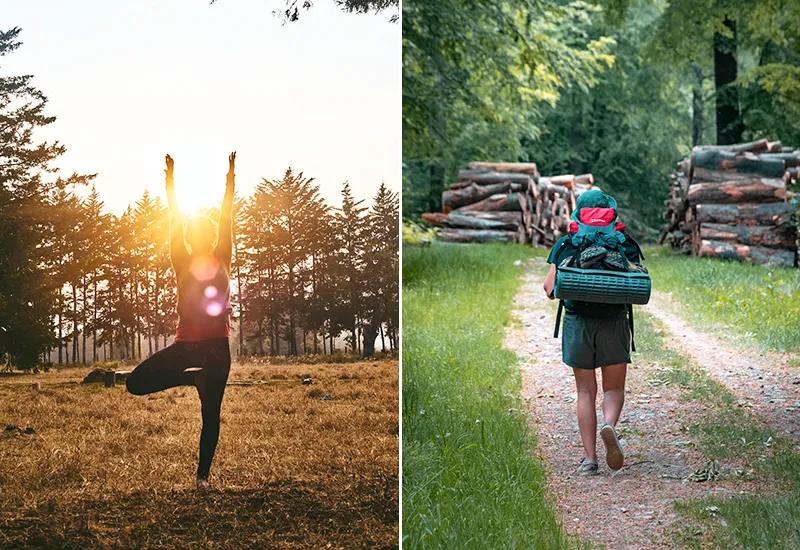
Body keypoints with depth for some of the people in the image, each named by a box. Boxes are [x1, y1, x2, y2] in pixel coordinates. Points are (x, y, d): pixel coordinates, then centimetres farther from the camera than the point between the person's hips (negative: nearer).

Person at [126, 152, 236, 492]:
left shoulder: (221, 261, 7)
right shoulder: (183, 263, 6)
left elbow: (226, 220, 3)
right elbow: (174, 222, 2)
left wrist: (231, 176, 0)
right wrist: (170, 179, -1)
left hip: (217, 346, -1)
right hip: (185, 344, 1)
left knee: (211, 413, 1)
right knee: (136, 383, -10)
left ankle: (203, 475, 11)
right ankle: (194, 377, 12)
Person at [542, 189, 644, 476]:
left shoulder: (566, 244, 2)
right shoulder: (626, 244, 3)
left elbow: (550, 288, -2)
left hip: (578, 323, 0)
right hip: (615, 322, 0)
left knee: (586, 391, 8)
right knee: (614, 388, 11)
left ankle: (589, 459, 3)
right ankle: (609, 426, -22)